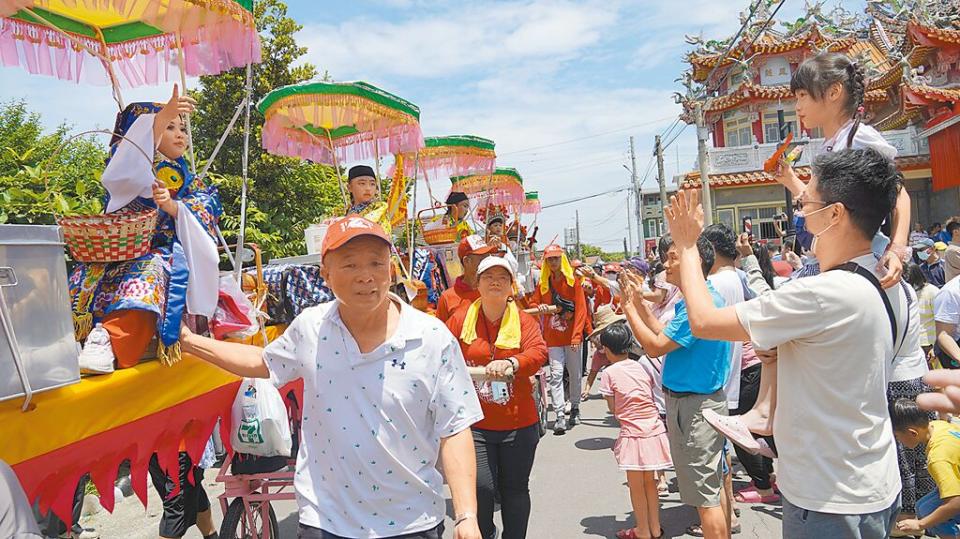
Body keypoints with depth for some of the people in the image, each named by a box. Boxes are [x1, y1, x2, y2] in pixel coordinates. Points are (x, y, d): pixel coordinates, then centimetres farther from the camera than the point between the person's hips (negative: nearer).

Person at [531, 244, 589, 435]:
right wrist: (539, 307, -12)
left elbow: (580, 309, -8)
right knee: (556, 374, -7)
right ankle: (560, 415, -7)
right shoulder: (543, 284, 6)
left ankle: (575, 408, 29)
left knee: (575, 373, 10)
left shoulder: (573, 281, -3)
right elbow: (532, 304, 13)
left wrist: (577, 335, -15)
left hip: (572, 335, -1)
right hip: (552, 337, 1)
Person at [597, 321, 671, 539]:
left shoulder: (609, 373, -8)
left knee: (636, 486, 11)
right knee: (649, 482, 21)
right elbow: (652, 397, 8)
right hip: (655, 430, 5)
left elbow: (613, 409, -4)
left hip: (633, 435, -5)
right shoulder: (641, 367, 5)